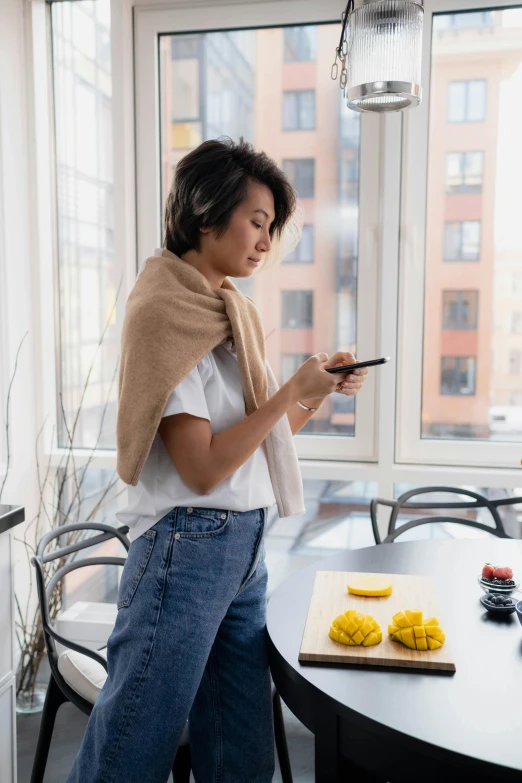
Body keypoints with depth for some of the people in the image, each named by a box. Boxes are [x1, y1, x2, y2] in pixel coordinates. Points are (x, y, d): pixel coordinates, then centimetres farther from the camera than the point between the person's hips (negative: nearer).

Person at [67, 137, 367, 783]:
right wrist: (293, 387, -14)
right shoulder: (164, 313, -13)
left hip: (245, 548, 8)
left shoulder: (233, 312, 12)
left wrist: (319, 394, 2)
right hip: (188, 547, -8)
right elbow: (203, 468, -18)